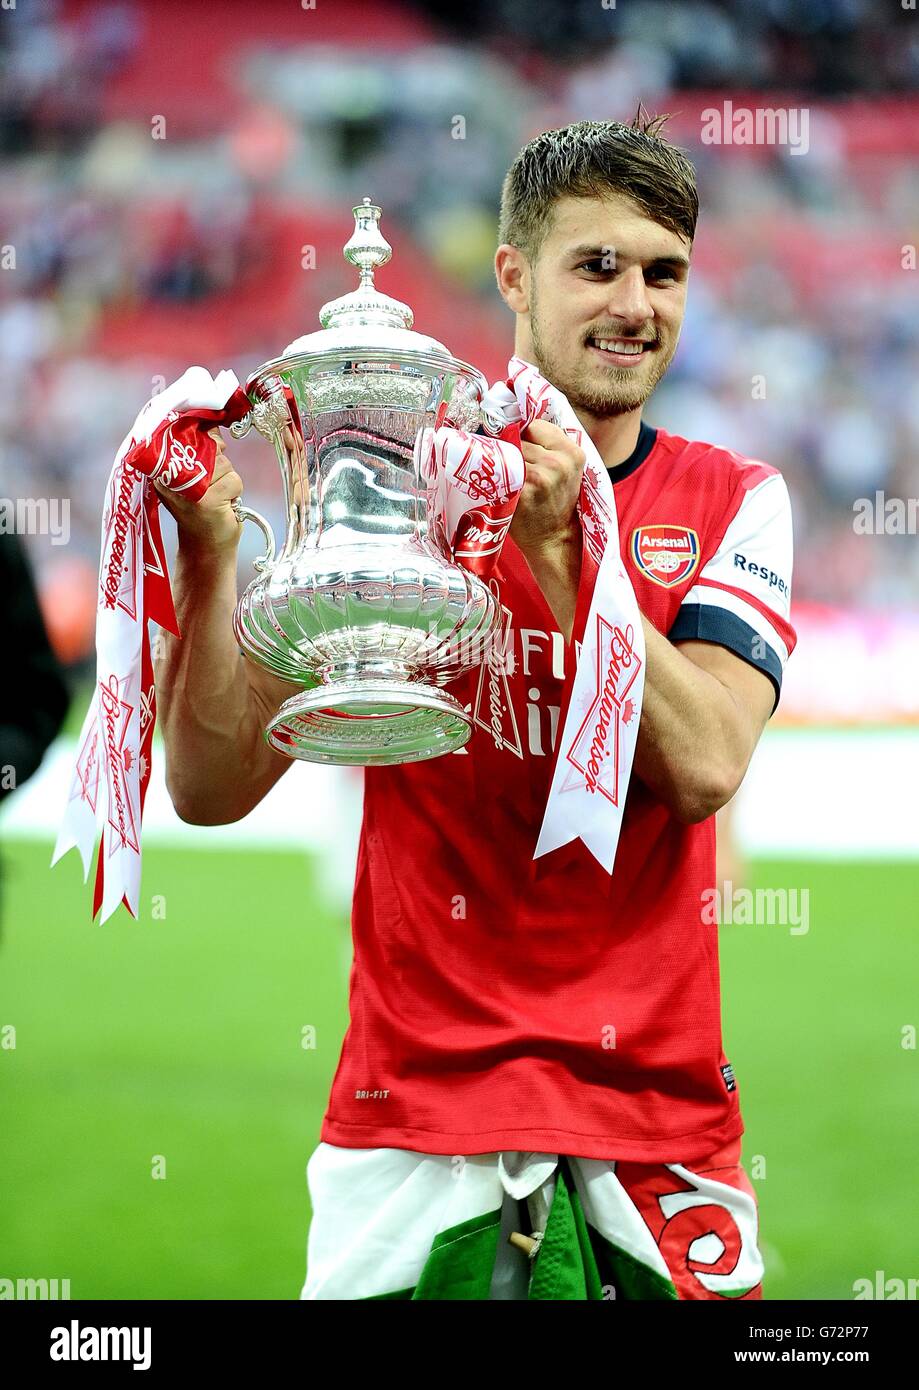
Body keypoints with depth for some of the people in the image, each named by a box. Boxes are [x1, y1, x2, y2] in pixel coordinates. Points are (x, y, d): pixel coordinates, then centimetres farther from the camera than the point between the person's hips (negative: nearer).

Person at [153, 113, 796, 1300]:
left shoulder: (732, 501, 5)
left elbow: (703, 765, -11)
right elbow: (212, 787, -2)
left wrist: (558, 547, -18)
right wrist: (208, 551, -16)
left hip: (658, 1132, 1)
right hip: (418, 1106, -1)